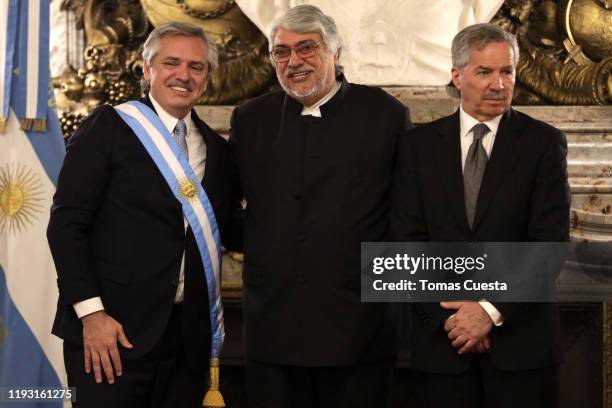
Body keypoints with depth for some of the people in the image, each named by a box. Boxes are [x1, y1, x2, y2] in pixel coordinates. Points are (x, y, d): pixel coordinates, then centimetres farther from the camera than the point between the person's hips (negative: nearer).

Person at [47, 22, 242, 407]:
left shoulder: (218, 150, 12)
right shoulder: (108, 127, -3)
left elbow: (232, 231, 17)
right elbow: (67, 224, -7)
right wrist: (91, 311, -14)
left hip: (189, 336, 5)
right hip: (113, 330, -4)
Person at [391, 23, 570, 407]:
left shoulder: (544, 142, 0)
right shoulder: (420, 144, 5)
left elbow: (550, 242, -7)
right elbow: (407, 239, 0)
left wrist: (493, 309, -14)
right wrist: (447, 315, -9)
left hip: (521, 336, -1)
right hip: (442, 335, 1)